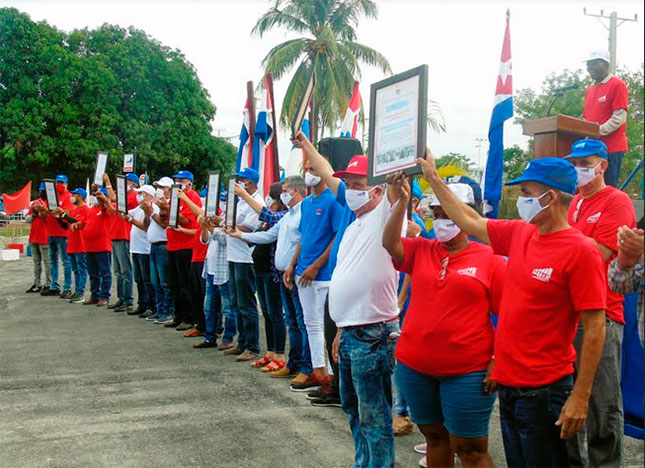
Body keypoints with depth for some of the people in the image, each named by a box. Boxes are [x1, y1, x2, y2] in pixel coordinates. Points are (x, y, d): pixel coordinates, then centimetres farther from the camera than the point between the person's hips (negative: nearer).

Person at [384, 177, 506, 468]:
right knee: (434, 436, 20)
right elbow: (389, 243, -11)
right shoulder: (421, 251, 6)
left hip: (468, 372, -4)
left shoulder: (490, 259, -5)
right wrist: (402, 201, -19)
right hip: (414, 367, 4)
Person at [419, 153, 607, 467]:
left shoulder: (581, 251, -16)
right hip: (508, 382, 7)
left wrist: (580, 397, -18)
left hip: (544, 390, -7)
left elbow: (595, 329, -17)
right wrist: (433, 177, 18)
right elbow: (469, 222, 16)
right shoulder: (520, 233, 4)